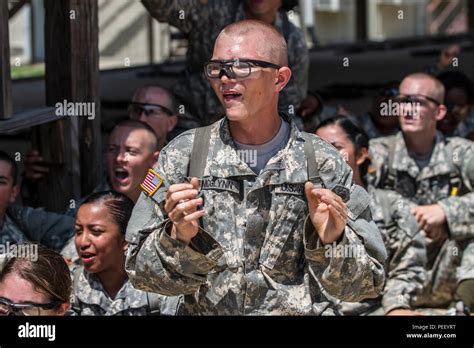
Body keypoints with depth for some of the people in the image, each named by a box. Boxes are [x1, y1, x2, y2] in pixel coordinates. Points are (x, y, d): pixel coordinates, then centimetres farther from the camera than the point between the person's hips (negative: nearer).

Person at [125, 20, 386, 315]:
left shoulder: (324, 163, 0)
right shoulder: (181, 155, 2)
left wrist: (332, 241, -14)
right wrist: (178, 237, -15)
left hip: (301, 311, -1)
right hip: (202, 310, 1)